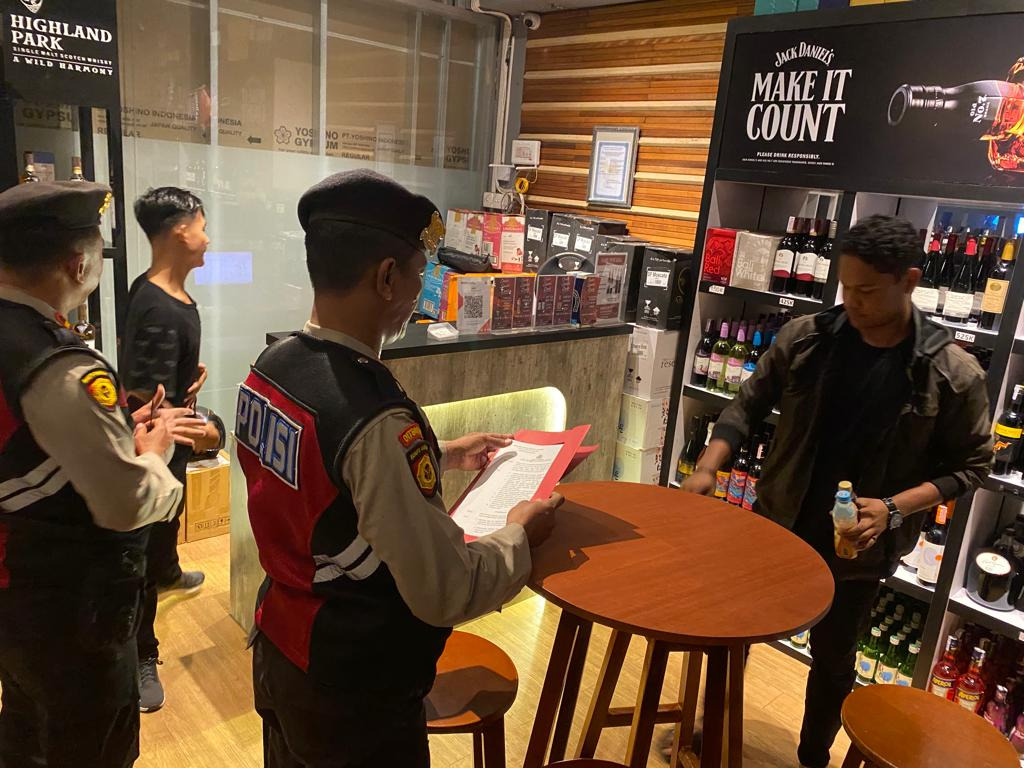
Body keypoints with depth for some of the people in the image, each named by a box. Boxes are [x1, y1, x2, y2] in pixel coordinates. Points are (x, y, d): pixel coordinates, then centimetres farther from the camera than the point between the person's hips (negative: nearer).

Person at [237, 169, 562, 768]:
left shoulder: (271, 367, -6)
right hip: (356, 695, -7)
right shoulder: (375, 418, -33)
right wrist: (521, 534, -10)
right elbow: (446, 594, -26)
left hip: (278, 651, 8)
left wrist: (438, 457, 11)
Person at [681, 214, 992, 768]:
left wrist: (893, 508, -20)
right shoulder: (804, 337, -10)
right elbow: (749, 405, -2)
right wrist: (708, 468, -16)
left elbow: (970, 464, -5)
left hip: (858, 544, -1)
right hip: (777, 522, 2)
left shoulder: (954, 374, -14)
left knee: (834, 659, 18)